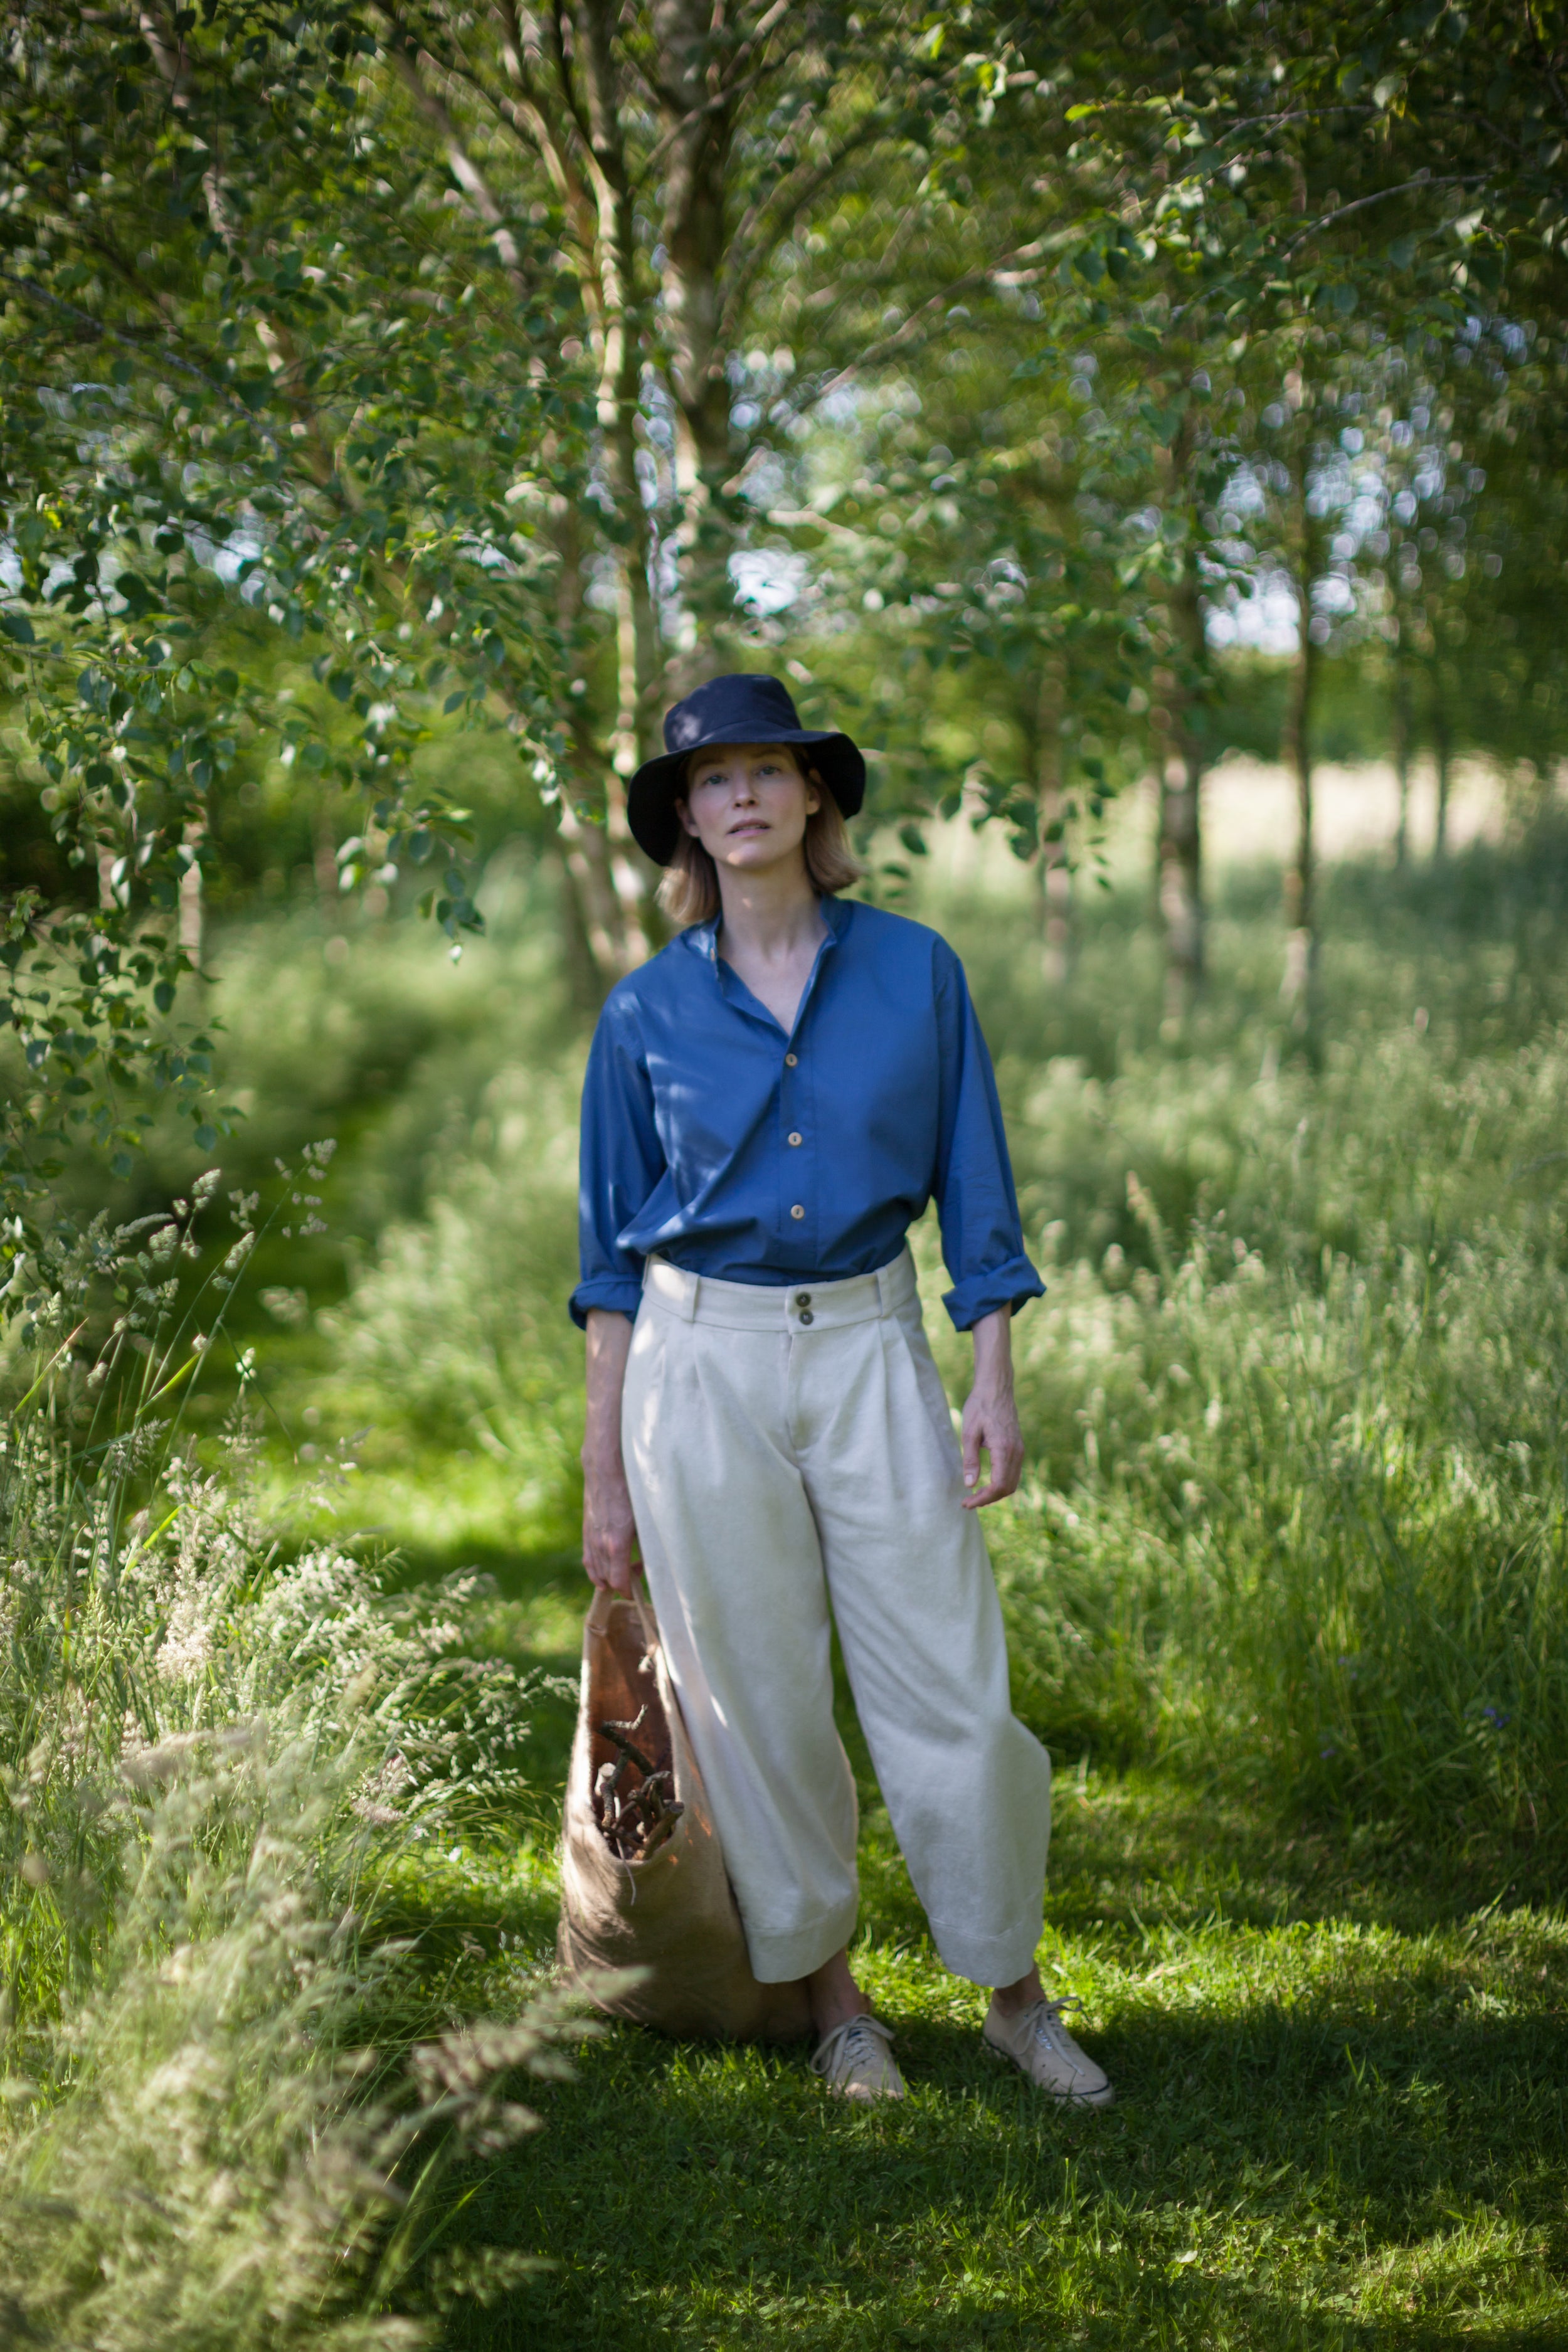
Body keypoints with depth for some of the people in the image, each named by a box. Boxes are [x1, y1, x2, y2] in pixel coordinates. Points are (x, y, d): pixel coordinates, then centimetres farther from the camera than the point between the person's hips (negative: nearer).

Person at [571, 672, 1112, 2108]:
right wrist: (603, 1471, 4)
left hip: (872, 1352, 0)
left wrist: (996, 1384, -2)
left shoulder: (914, 969, 2)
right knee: (759, 1704, 5)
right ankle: (831, 1997, 22)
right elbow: (615, 1253, 6)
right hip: (702, 1366, 0)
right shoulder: (649, 1010, 2)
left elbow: (972, 1185, 5)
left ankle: (1017, 1997, 15)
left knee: (952, 1692, -1)